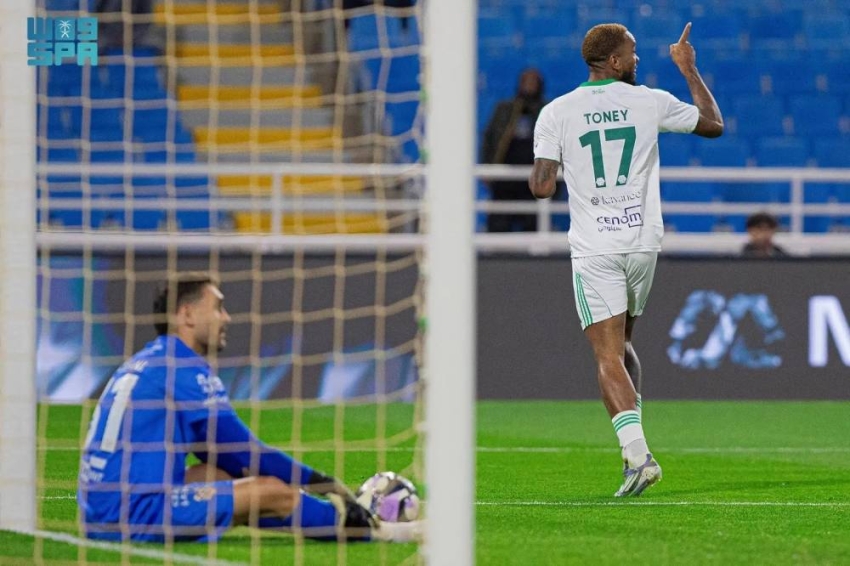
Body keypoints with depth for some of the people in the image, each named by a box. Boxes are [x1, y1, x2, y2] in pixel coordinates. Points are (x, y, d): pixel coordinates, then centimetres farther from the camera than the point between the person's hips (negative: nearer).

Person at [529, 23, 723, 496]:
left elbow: (542, 188, -8)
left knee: (609, 358, -4)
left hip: (594, 249, -2)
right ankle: (633, 447, 14)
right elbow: (714, 124, 15)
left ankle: (638, 452, -20)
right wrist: (690, 70, 26)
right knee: (623, 344, 21)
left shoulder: (557, 113, -4)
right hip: (643, 242, 2)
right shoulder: (650, 102, 0)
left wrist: (539, 168, 15)